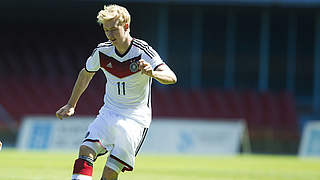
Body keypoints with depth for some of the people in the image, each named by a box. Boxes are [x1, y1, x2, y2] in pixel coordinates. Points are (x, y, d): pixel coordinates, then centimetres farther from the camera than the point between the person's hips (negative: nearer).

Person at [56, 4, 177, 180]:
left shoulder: (143, 51, -14)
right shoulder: (102, 51, 0)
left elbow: (171, 77, -25)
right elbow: (86, 74, 21)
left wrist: (152, 73, -46)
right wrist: (71, 105, 22)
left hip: (135, 119, -4)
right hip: (109, 113, 4)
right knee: (86, 150, -22)